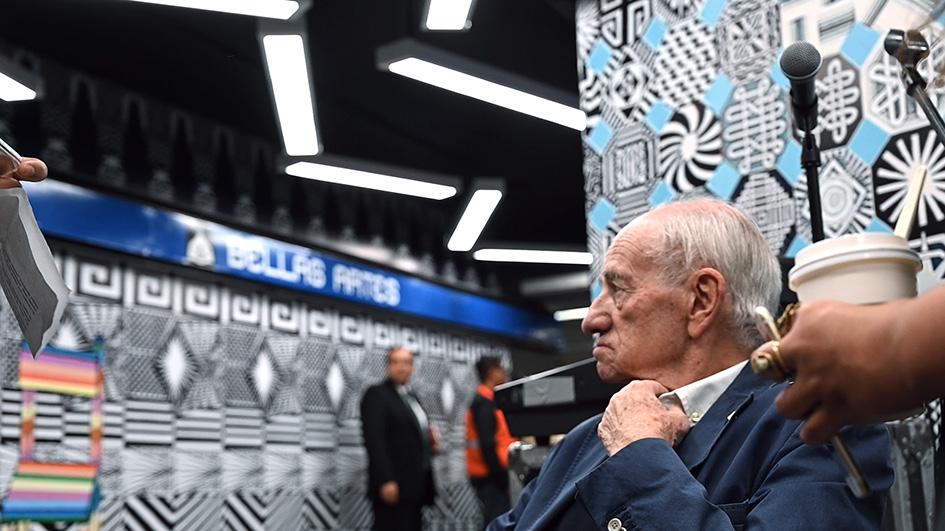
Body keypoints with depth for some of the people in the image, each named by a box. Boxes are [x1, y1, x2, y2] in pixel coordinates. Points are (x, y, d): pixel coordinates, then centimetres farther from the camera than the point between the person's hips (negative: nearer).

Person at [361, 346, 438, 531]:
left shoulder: (412, 397, 19)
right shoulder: (376, 395, -6)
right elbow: (375, 440, -16)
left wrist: (430, 441, 6)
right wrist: (386, 481, -24)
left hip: (415, 484, 8)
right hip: (393, 484, -8)